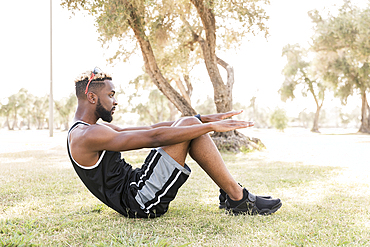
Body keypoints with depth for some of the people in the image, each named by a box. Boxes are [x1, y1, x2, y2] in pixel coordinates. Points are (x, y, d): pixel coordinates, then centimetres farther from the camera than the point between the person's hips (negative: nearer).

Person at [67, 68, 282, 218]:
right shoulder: (87, 136, -16)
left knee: (186, 126, 6)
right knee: (188, 126, -15)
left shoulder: (99, 129, 17)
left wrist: (204, 118, 3)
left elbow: (151, 129, 10)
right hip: (140, 203, -10)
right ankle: (239, 199, -8)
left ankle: (229, 194, 5)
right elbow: (154, 137, -24)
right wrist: (211, 126, -22)